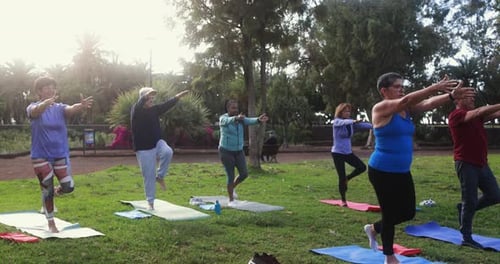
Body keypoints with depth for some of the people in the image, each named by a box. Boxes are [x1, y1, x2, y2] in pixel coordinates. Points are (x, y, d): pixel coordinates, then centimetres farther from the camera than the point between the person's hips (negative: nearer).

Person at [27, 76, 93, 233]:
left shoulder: (60, 108, 1)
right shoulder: (33, 108, -6)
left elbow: (71, 109, -22)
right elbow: (36, 110, -32)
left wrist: (82, 106, -47)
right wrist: (47, 102, -56)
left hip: (60, 155, 3)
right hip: (41, 157, -3)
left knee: (68, 187, -3)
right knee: (47, 190, 1)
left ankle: (53, 193, 32)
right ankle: (51, 223, 18)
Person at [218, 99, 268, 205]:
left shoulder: (241, 118, -1)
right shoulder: (223, 118, -14)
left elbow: (250, 121, -23)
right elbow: (228, 121, -40)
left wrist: (258, 120, -48)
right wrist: (237, 118, -64)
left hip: (238, 151, 5)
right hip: (226, 151, -5)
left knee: (244, 174, -2)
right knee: (231, 176, -4)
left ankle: (232, 187, 28)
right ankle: (231, 200, 14)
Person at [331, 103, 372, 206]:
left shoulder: (351, 122, 3)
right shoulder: (337, 122, -14)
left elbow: (362, 125, -8)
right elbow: (344, 122, -36)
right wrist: (353, 121, -57)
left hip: (348, 152, 6)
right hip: (337, 153, -6)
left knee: (362, 167, -7)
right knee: (341, 177, -4)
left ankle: (347, 179, 18)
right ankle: (343, 201, 11)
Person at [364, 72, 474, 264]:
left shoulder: (405, 110, 8)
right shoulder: (381, 108, -14)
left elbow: (427, 104, -6)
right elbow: (406, 100, -29)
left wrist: (451, 96, -23)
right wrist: (435, 87, -37)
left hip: (402, 171, 8)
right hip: (382, 171, -8)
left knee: (408, 212, 13)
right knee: (390, 213, 3)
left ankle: (374, 229, 37)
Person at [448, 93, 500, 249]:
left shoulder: (475, 116, 16)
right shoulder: (456, 115, -10)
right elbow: (479, 112, -25)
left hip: (481, 163, 8)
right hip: (466, 164, -8)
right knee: (470, 201, -2)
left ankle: (464, 209, 28)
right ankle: (466, 238, 8)